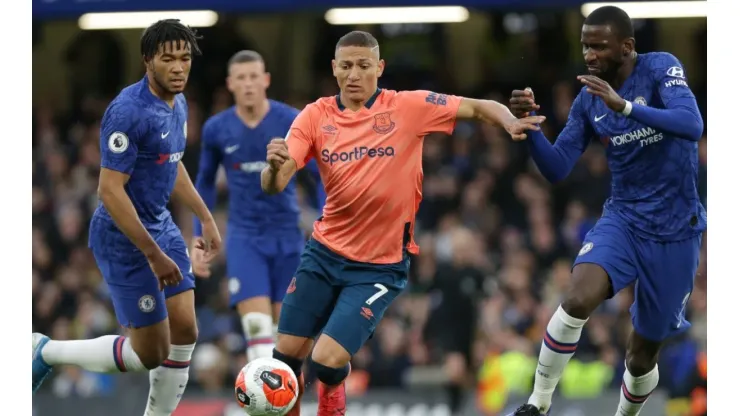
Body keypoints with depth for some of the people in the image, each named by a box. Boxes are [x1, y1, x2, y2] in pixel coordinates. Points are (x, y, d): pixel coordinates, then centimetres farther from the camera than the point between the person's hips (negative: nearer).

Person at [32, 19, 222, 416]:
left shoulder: (177, 104, 4)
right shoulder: (129, 111, -25)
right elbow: (110, 190, -26)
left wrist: (206, 217, 21)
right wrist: (154, 255, -26)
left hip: (161, 226, 9)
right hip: (125, 238, -9)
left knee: (185, 332, 5)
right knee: (149, 352, -3)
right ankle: (46, 352, 15)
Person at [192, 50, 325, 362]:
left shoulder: (292, 122, -7)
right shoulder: (216, 129, -2)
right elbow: (205, 184, 12)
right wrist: (198, 239, 8)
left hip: (287, 236, 0)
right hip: (244, 238, 0)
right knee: (257, 327, -16)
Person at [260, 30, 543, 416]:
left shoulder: (409, 107, -9)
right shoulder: (316, 116, -3)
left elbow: (479, 107, -3)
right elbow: (273, 186, -10)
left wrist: (510, 123, -25)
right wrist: (275, 166, -35)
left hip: (381, 266, -3)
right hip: (324, 253, 3)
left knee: (327, 363, -14)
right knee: (285, 356, 3)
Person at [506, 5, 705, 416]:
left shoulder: (661, 69, -12)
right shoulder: (588, 101, 2)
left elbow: (692, 125, -29)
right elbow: (557, 169, 2)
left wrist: (624, 106, -39)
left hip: (676, 231, -2)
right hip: (623, 219, 2)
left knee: (643, 353, 6)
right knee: (578, 299, -28)